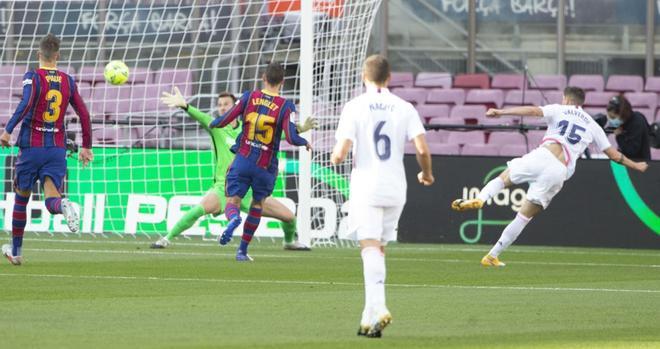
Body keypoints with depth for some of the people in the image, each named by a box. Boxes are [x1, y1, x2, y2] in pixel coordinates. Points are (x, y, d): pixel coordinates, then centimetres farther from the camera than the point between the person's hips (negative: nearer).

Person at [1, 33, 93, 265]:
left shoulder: (32, 77, -5)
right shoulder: (68, 81, 8)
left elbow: (26, 104, -23)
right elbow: (83, 114, 8)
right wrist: (86, 146, 16)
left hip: (31, 147, -2)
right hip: (58, 149, 2)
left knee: (21, 199, 14)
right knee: (52, 200, -6)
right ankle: (64, 206, -44)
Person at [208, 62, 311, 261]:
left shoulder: (249, 97, -2)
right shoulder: (286, 107, -8)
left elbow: (224, 121, -2)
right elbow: (291, 137, -17)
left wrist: (212, 124, 21)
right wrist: (305, 143, 4)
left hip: (242, 161, 0)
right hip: (266, 167, 0)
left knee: (232, 202, 0)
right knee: (258, 204, 21)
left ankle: (234, 218, -39)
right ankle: (242, 250, 22)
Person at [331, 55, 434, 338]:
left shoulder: (355, 107, -4)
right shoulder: (404, 108, 3)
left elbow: (341, 151, -10)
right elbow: (422, 148, -5)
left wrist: (334, 158, 14)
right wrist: (426, 174, 15)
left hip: (365, 187, -3)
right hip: (395, 187, 3)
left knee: (370, 247, -11)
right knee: (379, 249, 14)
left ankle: (378, 307, -30)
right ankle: (370, 315, 15)